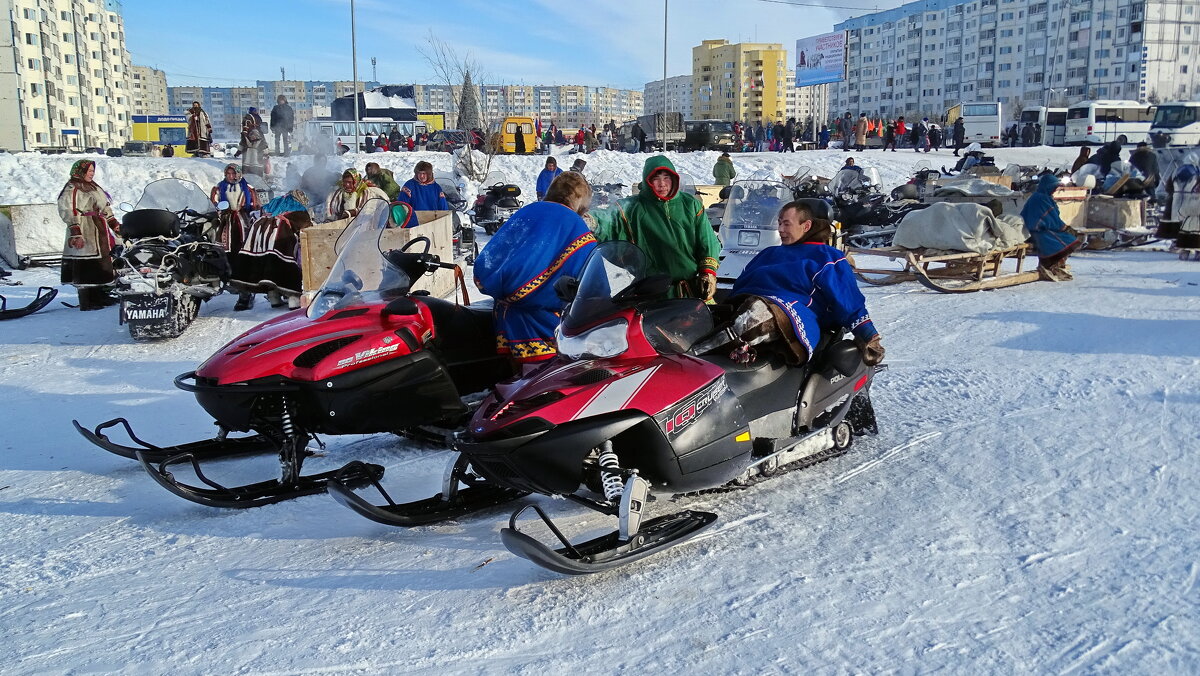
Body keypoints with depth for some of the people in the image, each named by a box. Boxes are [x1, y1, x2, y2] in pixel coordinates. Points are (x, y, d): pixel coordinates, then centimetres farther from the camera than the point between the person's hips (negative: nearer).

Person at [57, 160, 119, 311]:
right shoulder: (72, 190, -8)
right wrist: (76, 234, -22)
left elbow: (105, 208, 26)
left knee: (101, 265, 11)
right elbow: (69, 213, -15)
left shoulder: (94, 188, 18)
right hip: (84, 236, -9)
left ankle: (98, 297, 20)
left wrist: (114, 224, 20)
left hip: (100, 234, 9)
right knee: (85, 270, -7)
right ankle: (85, 303, -4)